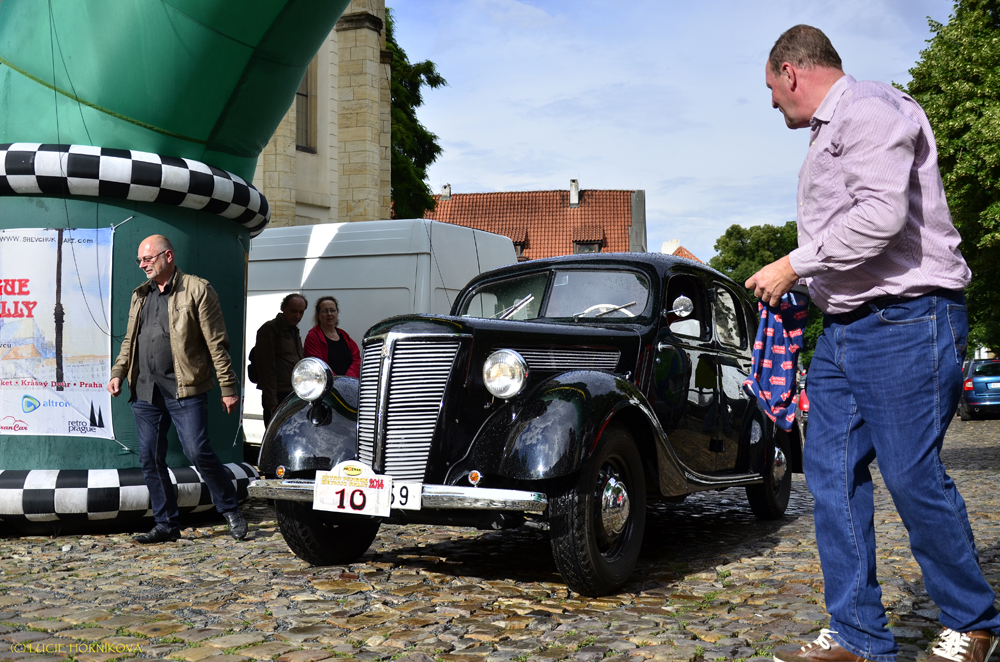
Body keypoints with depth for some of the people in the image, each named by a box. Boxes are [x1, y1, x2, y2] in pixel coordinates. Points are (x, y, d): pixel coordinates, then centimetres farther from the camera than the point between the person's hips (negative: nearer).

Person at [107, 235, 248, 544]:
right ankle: (166, 524, 17)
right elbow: (130, 340, 25)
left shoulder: (197, 290, -3)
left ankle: (231, 510, 7)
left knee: (198, 453, -11)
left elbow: (216, 344, -5)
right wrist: (118, 372, 9)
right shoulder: (140, 295, 18)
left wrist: (228, 387, -9)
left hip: (184, 390, -6)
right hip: (145, 391, 7)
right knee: (150, 458, 6)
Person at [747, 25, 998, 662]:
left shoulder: (869, 107, -9)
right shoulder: (828, 133, 22)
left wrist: (793, 265, -15)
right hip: (843, 332, 10)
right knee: (833, 474, 5)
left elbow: (881, 216, -22)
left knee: (913, 477, -6)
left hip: (906, 321, -10)